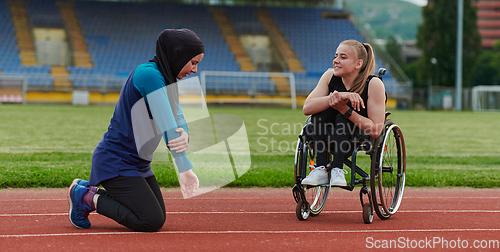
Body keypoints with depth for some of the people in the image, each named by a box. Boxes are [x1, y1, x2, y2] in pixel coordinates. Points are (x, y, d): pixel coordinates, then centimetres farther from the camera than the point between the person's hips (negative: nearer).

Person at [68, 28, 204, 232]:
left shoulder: (167, 80, 10)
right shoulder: (149, 74, -21)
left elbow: (179, 120, 2)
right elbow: (166, 123, -26)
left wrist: (184, 136, -24)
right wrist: (184, 168, -29)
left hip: (138, 163, 10)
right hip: (116, 161, -10)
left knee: (158, 216, 13)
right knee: (152, 221, -14)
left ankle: (89, 190, 18)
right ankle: (87, 197, 1)